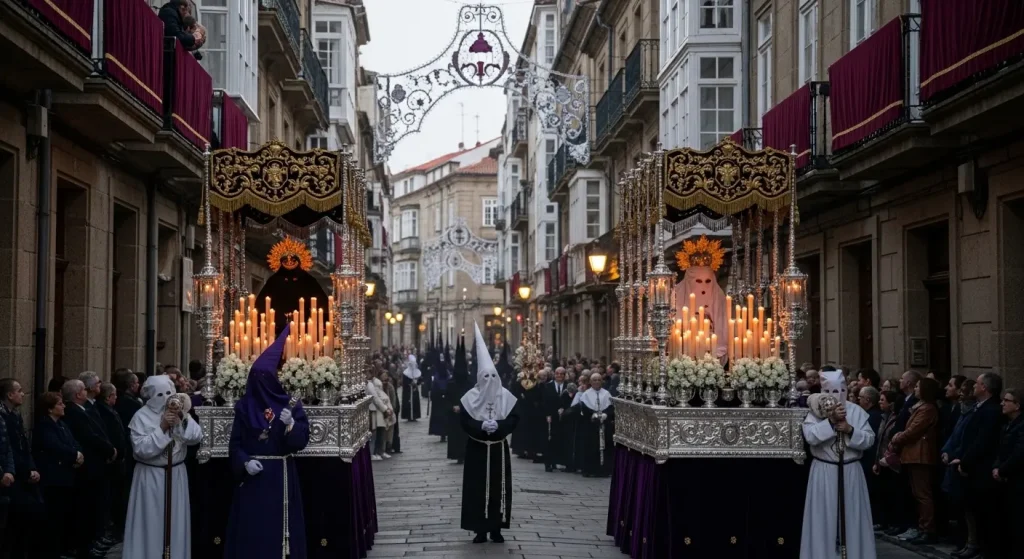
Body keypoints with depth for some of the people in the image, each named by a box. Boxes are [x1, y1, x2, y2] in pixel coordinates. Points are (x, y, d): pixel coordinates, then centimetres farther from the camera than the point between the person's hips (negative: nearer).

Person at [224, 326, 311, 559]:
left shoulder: (290, 405, 2)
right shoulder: (244, 407, 3)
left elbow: (301, 441, -4)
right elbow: (235, 444, 2)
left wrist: (290, 424, -22)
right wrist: (245, 462, -15)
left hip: (281, 478, 0)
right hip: (253, 477, 0)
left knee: (278, 527, 1)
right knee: (251, 530, 1)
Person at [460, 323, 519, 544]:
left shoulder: (506, 396, 1)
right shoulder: (470, 397, -3)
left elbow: (513, 419, -4)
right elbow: (464, 422, -8)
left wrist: (498, 425, -21)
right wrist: (481, 426, -24)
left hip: (499, 449, 1)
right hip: (477, 450, -1)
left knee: (498, 487, 3)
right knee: (477, 488, -1)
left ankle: (496, 528, 11)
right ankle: (480, 529, 5)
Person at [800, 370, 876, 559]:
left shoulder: (856, 411, 2)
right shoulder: (815, 413, -3)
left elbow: (869, 439, -3)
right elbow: (810, 436, -20)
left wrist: (850, 430, -18)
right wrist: (831, 421, -25)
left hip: (851, 472, 1)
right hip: (824, 472, -1)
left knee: (851, 517, 6)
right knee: (825, 518, 1)